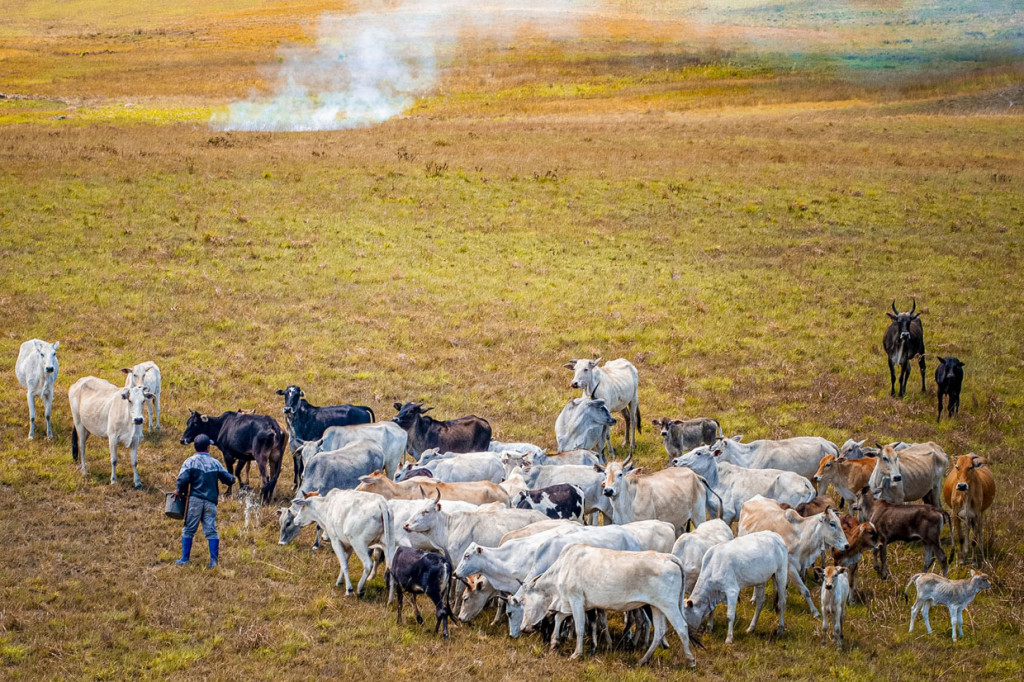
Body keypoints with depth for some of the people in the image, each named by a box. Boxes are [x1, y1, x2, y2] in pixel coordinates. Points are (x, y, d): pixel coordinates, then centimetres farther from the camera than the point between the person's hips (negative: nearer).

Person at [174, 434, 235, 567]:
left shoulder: (190, 461, -1)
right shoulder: (215, 463, 8)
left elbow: (183, 479, -15)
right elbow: (229, 479, 10)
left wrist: (179, 491, 3)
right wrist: (231, 479, 33)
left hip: (195, 499, -2)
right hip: (211, 501, 2)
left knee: (189, 530, 7)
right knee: (211, 530, 3)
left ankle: (185, 559, 8)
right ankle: (214, 560, -3)